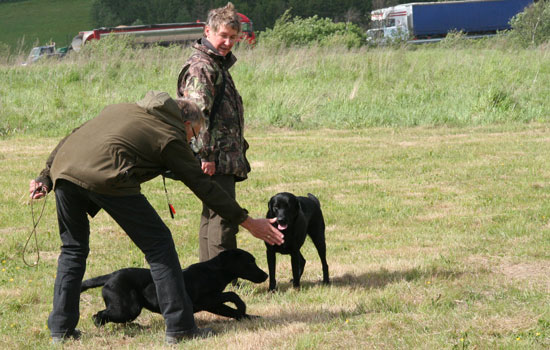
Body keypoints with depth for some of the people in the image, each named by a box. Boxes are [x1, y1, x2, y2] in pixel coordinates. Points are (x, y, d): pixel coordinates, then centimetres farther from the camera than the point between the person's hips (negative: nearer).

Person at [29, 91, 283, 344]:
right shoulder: (171, 137, 15)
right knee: (158, 244, 7)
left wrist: (45, 178, 26)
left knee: (73, 248, 24)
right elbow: (203, 186, 16)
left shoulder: (123, 109, 33)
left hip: (62, 169, 6)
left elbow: (73, 137, 27)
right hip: (105, 177, -6)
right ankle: (179, 327, 6)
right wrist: (246, 221, 22)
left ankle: (61, 329, 22)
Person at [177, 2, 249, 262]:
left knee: (212, 216, 13)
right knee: (222, 216, -12)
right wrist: (206, 155, -24)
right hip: (215, 161, -10)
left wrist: (239, 148, 28)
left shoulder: (219, 64, 20)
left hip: (225, 159, 10)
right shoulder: (201, 67, -12)